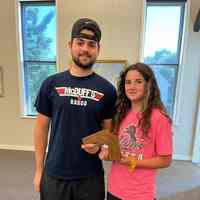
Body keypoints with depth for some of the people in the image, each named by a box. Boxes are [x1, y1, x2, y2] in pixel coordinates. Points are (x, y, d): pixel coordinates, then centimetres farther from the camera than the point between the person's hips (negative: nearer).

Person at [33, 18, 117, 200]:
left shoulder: (107, 89, -7)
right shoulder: (51, 84, -5)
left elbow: (108, 130, 3)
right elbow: (42, 128, 1)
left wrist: (99, 144, -18)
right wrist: (39, 169, 3)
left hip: (90, 176, 0)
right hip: (54, 175, 1)